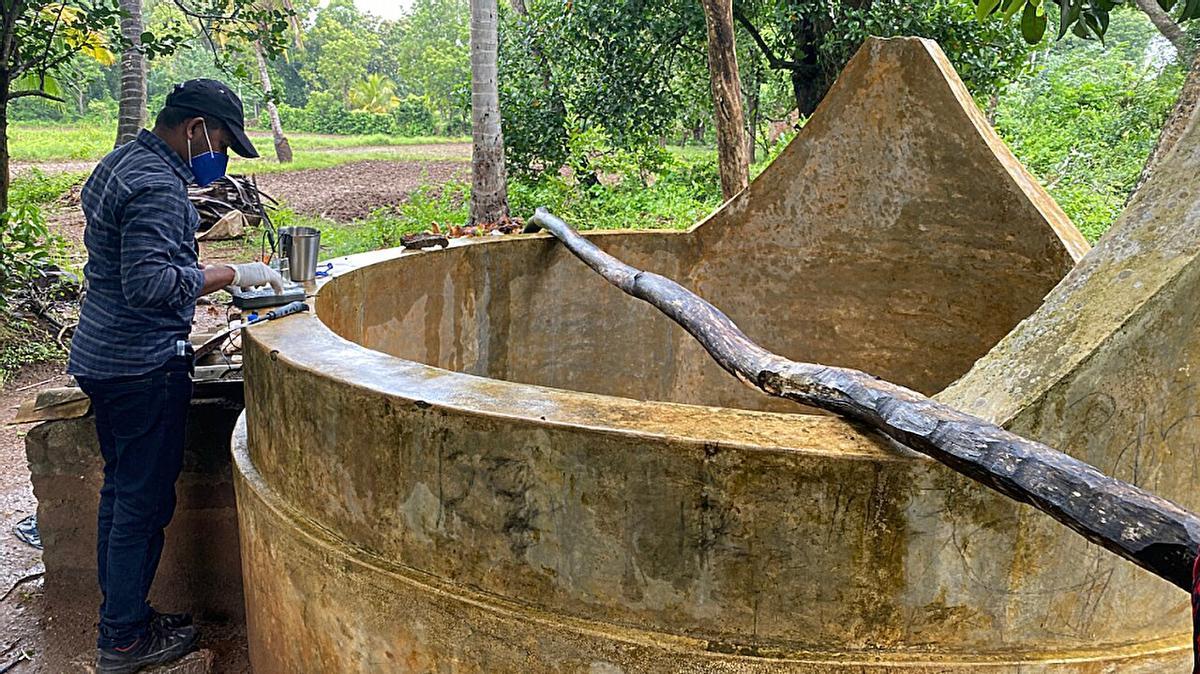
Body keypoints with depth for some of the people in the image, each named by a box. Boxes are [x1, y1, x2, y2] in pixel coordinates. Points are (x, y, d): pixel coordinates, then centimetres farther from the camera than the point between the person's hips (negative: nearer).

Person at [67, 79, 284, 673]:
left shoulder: (119, 164, 13)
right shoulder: (157, 186, -20)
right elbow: (150, 284, -28)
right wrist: (230, 273, -22)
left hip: (100, 355, 10)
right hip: (143, 367, -10)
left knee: (120, 491, 17)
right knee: (144, 502, 1)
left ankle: (120, 618, 29)